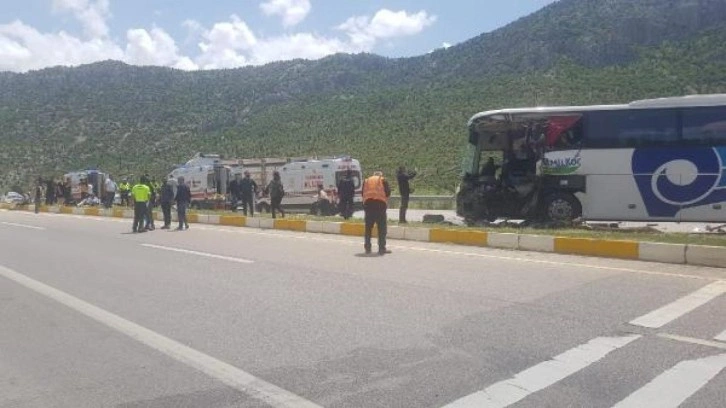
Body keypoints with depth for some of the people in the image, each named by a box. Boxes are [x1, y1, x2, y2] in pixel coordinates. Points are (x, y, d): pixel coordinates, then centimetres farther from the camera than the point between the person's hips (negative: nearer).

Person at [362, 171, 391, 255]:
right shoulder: (383, 180, 10)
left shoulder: (366, 181, 20)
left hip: (368, 203, 3)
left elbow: (363, 193, 13)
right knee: (382, 227, 0)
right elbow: (388, 192, 2)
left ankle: (367, 248, 13)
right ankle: (382, 248, -3)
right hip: (380, 203, -3)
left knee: (368, 227, 11)